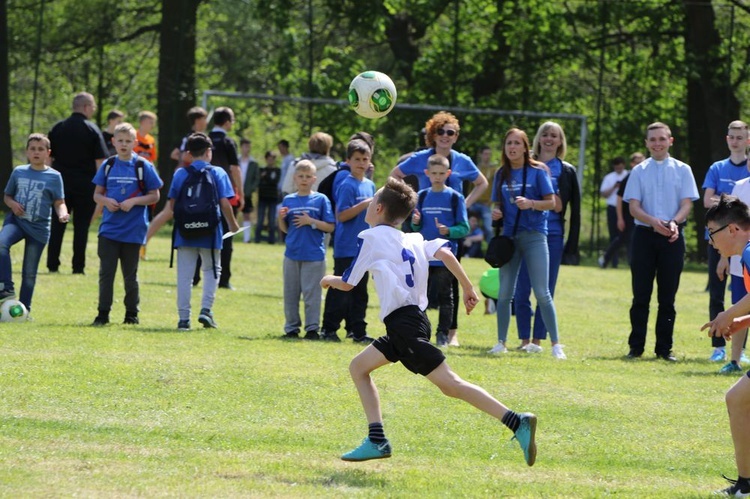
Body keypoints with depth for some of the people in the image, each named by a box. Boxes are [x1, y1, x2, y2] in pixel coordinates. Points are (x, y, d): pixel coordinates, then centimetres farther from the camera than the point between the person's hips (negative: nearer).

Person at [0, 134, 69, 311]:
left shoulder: (54, 176, 0)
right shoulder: (19, 172, 7)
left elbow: (59, 202, 1)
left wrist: (62, 214, -21)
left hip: (39, 228, -1)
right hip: (16, 221, 1)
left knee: (29, 272, 4)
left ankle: (24, 308, 17)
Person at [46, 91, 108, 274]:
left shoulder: (58, 128, 5)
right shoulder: (92, 130, -6)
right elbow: (100, 161, -8)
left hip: (61, 182, 3)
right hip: (85, 184, -3)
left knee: (57, 225, 7)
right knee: (81, 225, 2)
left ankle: (52, 264, 5)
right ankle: (78, 266, 1)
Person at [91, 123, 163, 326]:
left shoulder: (143, 166, -2)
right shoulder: (108, 166, 6)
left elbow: (154, 196, -1)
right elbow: (97, 194, 11)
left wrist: (133, 202, -15)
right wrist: (106, 201, -11)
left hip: (133, 230, -2)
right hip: (109, 228, 2)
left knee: (130, 275, 7)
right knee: (106, 272, -1)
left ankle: (132, 313, 18)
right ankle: (103, 313, 4)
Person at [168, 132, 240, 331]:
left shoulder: (180, 174, 2)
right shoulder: (217, 173, -4)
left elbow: (172, 204, 3)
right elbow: (224, 203, -8)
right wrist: (233, 225, 7)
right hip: (210, 233, -1)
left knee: (184, 275, 6)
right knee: (211, 270, 15)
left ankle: (184, 318, 4)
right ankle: (206, 309, 0)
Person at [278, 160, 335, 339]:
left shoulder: (321, 200, 0)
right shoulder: (288, 200, 9)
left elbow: (330, 227, -4)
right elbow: (284, 229, 12)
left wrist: (310, 221, -14)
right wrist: (281, 218, -7)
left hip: (314, 255, -4)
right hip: (292, 254, 4)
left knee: (311, 293, -3)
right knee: (290, 293, 8)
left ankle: (312, 329, 3)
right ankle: (291, 328, 16)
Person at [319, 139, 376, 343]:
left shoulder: (370, 185, 12)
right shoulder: (347, 186, -11)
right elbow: (342, 215, -19)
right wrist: (364, 205, -23)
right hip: (346, 248, -7)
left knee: (360, 291, 10)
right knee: (341, 290, -3)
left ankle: (358, 331, 15)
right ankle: (329, 329, 4)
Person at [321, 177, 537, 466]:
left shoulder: (371, 237, 0)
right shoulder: (412, 240, 18)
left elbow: (347, 284, 5)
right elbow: (444, 253, 1)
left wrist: (330, 280, 26)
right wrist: (468, 288, 2)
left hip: (404, 321, -9)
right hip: (413, 320, 9)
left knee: (449, 384, -16)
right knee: (359, 367, 17)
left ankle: (517, 423, -27)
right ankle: (376, 441, 8)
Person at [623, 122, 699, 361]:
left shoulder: (682, 170, 6)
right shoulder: (639, 171, 8)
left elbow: (686, 204, 0)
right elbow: (634, 206, 0)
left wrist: (674, 223, -21)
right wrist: (654, 222, -19)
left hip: (672, 236, 0)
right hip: (644, 234, 0)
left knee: (667, 297, 3)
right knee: (641, 295, 0)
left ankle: (664, 348, 8)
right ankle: (636, 347, 5)